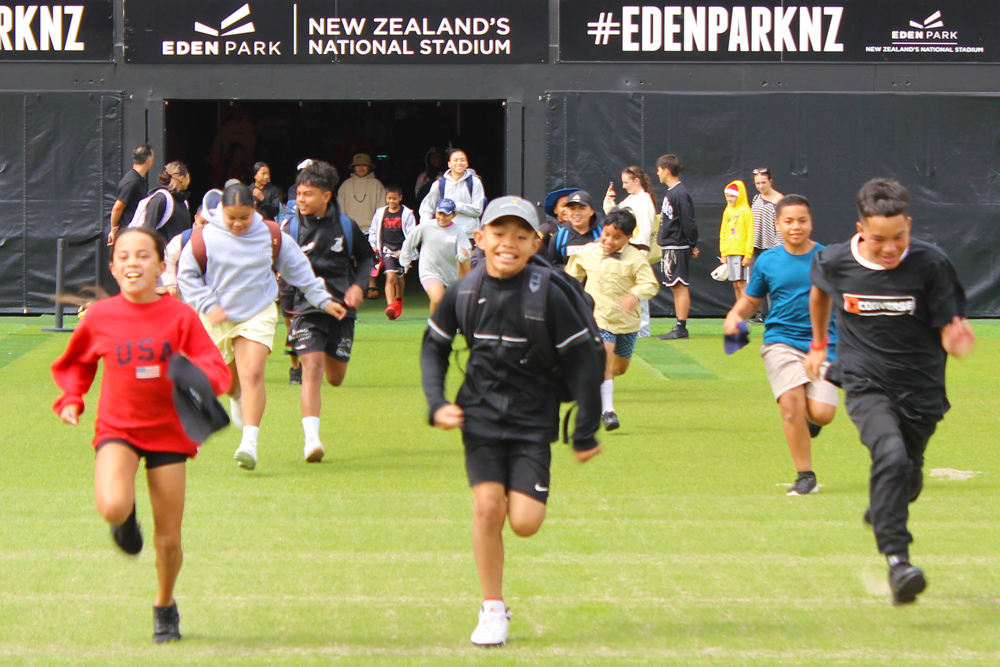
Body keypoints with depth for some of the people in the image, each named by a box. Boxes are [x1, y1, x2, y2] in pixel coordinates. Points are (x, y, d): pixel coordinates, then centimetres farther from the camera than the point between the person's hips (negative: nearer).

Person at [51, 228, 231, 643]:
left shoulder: (180, 316, -5)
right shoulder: (100, 317, -2)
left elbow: (218, 372, -7)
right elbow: (74, 364, 16)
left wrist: (193, 371, -29)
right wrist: (71, 400, -1)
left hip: (169, 432, 0)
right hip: (117, 427, 0)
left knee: (168, 540, 4)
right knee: (113, 508, -30)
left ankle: (165, 606, 33)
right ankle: (126, 519, 10)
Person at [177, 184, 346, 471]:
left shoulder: (270, 235, -5)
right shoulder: (204, 238, -11)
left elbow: (298, 268, 8)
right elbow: (187, 275, 0)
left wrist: (323, 300, 8)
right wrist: (208, 306, -12)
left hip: (259, 315, -1)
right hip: (218, 319, 1)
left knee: (252, 374, -19)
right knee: (228, 381, 13)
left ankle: (249, 442, -24)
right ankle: (237, 399, 52)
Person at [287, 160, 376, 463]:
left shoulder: (345, 226, 2)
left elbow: (366, 258, 16)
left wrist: (358, 285, 0)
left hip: (341, 309, 2)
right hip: (307, 309, -2)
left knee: (335, 378, 12)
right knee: (312, 369, -19)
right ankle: (311, 438, -19)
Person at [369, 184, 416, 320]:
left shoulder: (407, 214, -3)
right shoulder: (380, 213, 6)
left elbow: (411, 234, -6)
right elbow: (373, 230, 16)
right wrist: (373, 244, 1)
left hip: (402, 250, 0)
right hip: (387, 248, 0)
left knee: (399, 277, 16)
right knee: (390, 276, -18)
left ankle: (398, 299, 46)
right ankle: (390, 306, -27)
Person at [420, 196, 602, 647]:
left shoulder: (548, 296, -13)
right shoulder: (463, 292, -4)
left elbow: (582, 361, -6)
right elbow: (433, 347, 12)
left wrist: (585, 433, -3)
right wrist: (436, 403, -1)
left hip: (533, 420, -2)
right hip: (480, 417, 2)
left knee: (524, 522, -10)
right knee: (487, 505, -13)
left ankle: (527, 487, 28)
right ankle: (492, 609, 3)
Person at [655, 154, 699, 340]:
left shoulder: (680, 194, -16)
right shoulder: (670, 192, 15)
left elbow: (688, 223, -17)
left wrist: (692, 246, -11)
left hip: (677, 248, -10)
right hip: (669, 248, 10)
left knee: (680, 286, -8)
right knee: (676, 287, 11)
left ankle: (681, 328, -8)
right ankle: (679, 328, 15)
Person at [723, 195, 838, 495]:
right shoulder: (767, 261, 7)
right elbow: (751, 300, 19)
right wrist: (735, 316, -1)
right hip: (781, 341, 1)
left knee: (822, 413, -15)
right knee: (791, 401, -20)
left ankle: (809, 419, 26)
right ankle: (805, 476, -7)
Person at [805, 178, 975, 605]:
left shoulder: (931, 264, -14)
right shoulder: (834, 262, -8)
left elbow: (951, 336, -13)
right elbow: (819, 292, 17)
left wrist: (958, 340, -36)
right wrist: (819, 344, 29)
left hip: (921, 389, 1)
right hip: (865, 384, -1)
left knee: (907, 481, 14)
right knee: (890, 455, -28)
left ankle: (880, 513, 51)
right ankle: (897, 559, -32)